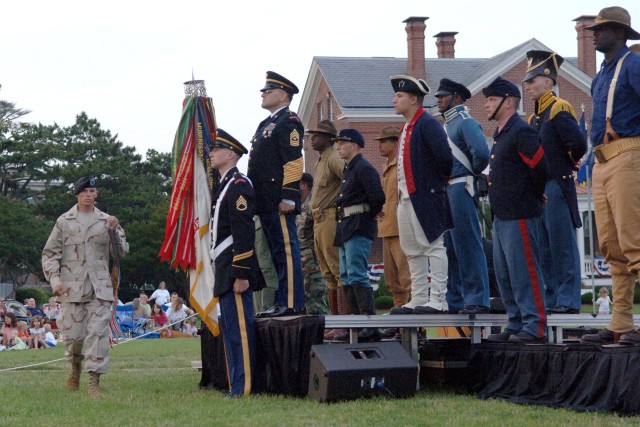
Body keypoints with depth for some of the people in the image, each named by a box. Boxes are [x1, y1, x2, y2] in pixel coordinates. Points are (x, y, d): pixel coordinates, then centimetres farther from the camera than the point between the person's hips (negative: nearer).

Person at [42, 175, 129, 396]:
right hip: (72, 287, 0)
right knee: (73, 333, 2)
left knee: (98, 333, -9)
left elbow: (123, 251, 8)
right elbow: (50, 253, 6)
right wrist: (54, 280, -6)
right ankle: (75, 367, 31)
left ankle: (94, 381, -8)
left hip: (100, 288, 0)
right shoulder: (64, 221, 6)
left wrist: (114, 231, -9)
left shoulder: (106, 221, 10)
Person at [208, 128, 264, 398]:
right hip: (225, 272, 11)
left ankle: (244, 387, -9)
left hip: (235, 270, -11)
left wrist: (241, 274, -22)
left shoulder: (238, 185, -11)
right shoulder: (225, 186, 20)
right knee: (230, 327, 12)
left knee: (240, 329, -9)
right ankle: (236, 386, 17)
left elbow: (244, 233, -18)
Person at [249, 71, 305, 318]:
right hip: (266, 203, 10)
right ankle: (283, 302, 15)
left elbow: (293, 162, -16)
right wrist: (258, 199, 22)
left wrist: (288, 198, -21)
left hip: (279, 203, -10)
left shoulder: (288, 122, -8)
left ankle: (292, 304, -10)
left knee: (286, 250, -10)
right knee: (278, 252, 11)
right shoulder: (267, 124, 23)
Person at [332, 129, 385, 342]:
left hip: (359, 228, -11)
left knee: (356, 275, -16)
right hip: (346, 228, 11)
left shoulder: (364, 168, -11)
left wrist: (368, 217, -6)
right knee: (347, 277, 9)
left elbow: (378, 198, -18)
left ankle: (371, 326, -18)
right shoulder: (348, 170, 21)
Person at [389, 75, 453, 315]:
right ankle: (418, 300, 16)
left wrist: (443, 178, -8)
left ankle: (438, 300, -5)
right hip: (406, 197, 10)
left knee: (433, 246, -6)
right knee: (413, 251, 11)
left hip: (426, 196, -10)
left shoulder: (428, 124, -12)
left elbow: (444, 155, -23)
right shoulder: (406, 127, 17)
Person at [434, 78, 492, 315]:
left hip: (460, 189, -10)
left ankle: (477, 301, -8)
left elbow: (481, 153, -23)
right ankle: (455, 301, 14)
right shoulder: (446, 125, 20)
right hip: (445, 190, 10)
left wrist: (472, 172, -8)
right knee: (450, 248, 10)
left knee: (468, 247, -9)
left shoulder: (466, 122, -9)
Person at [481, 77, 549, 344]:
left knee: (524, 272, -8)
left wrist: (535, 196, -5)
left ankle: (534, 327, -5)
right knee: (504, 275, 12)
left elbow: (540, 167, -18)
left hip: (520, 216, -10)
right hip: (502, 216, 10)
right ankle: (515, 326, 18)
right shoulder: (501, 134, 18)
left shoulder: (521, 132, -13)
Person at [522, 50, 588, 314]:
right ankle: (550, 299, 16)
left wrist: (569, 165, -2)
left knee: (562, 245, -6)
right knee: (543, 248, 10)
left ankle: (568, 301, -4)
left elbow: (578, 144, -19)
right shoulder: (535, 118, 17)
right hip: (537, 189, 9)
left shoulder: (559, 110, -10)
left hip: (556, 186, -9)